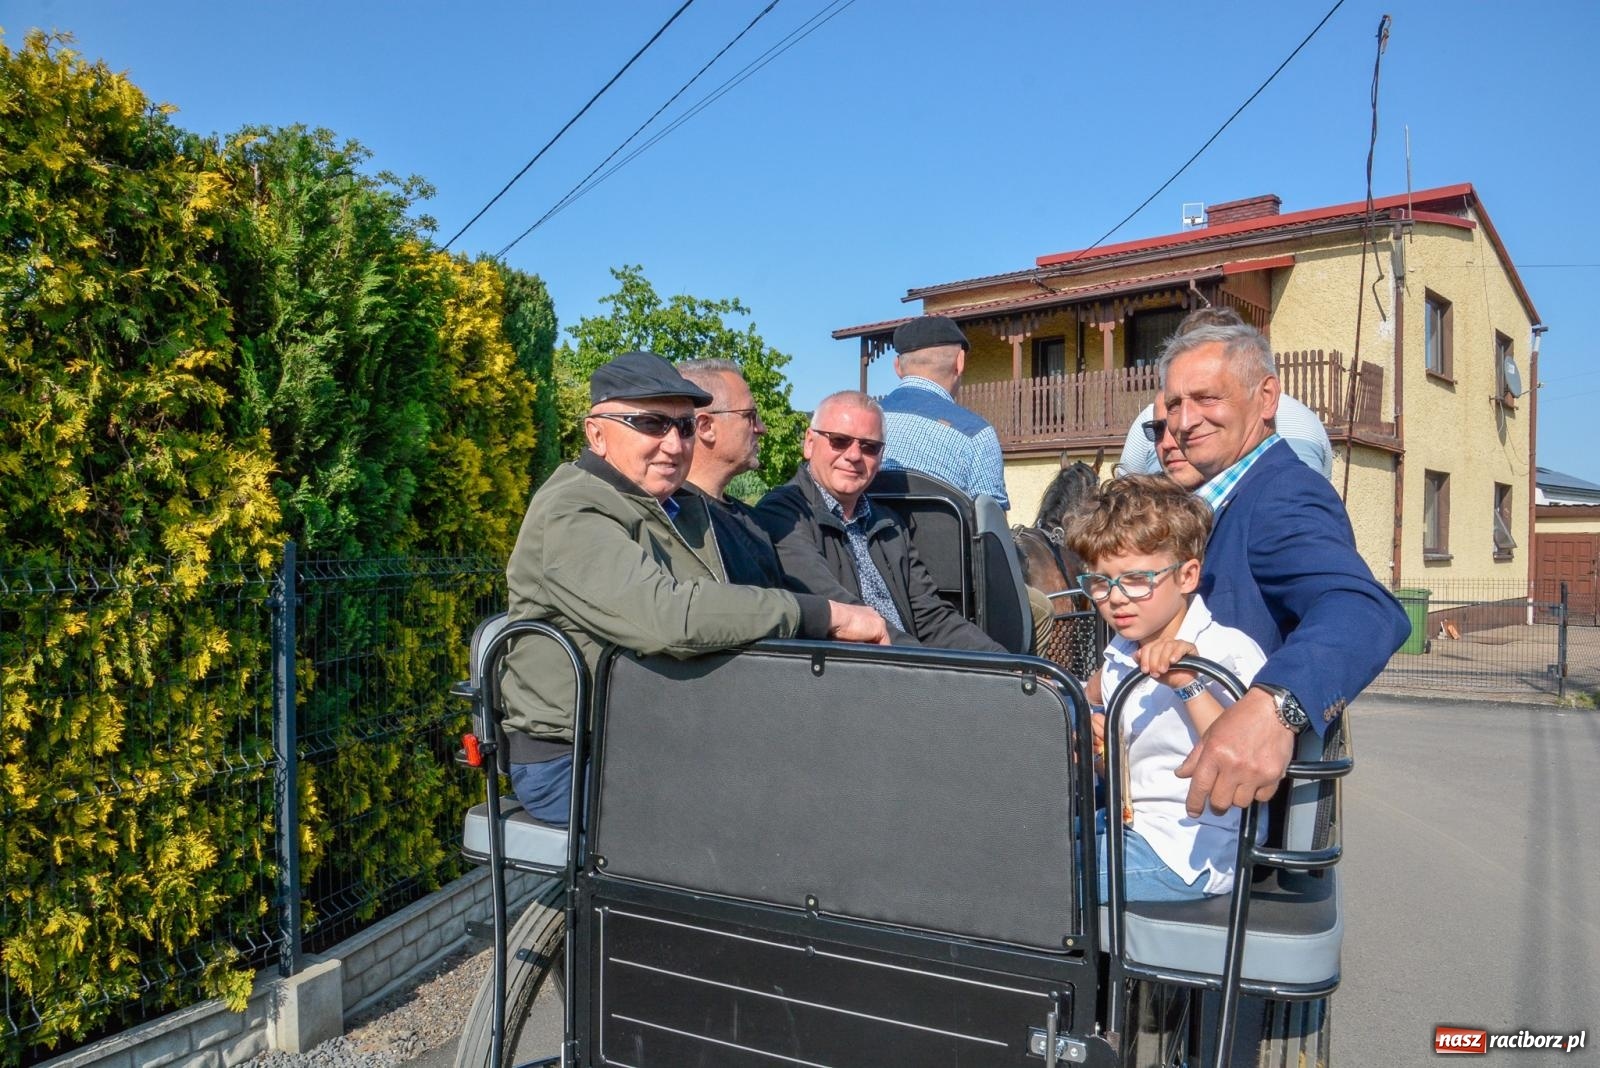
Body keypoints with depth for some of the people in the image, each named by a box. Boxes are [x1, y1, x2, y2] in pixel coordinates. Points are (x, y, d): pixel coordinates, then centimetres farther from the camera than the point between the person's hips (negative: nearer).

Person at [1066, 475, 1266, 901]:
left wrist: (1190, 686, -34)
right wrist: (1099, 747, -5)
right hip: (1125, 825, 8)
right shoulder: (1118, 656, 6)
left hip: (1187, 853, -7)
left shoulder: (1229, 651, -16)